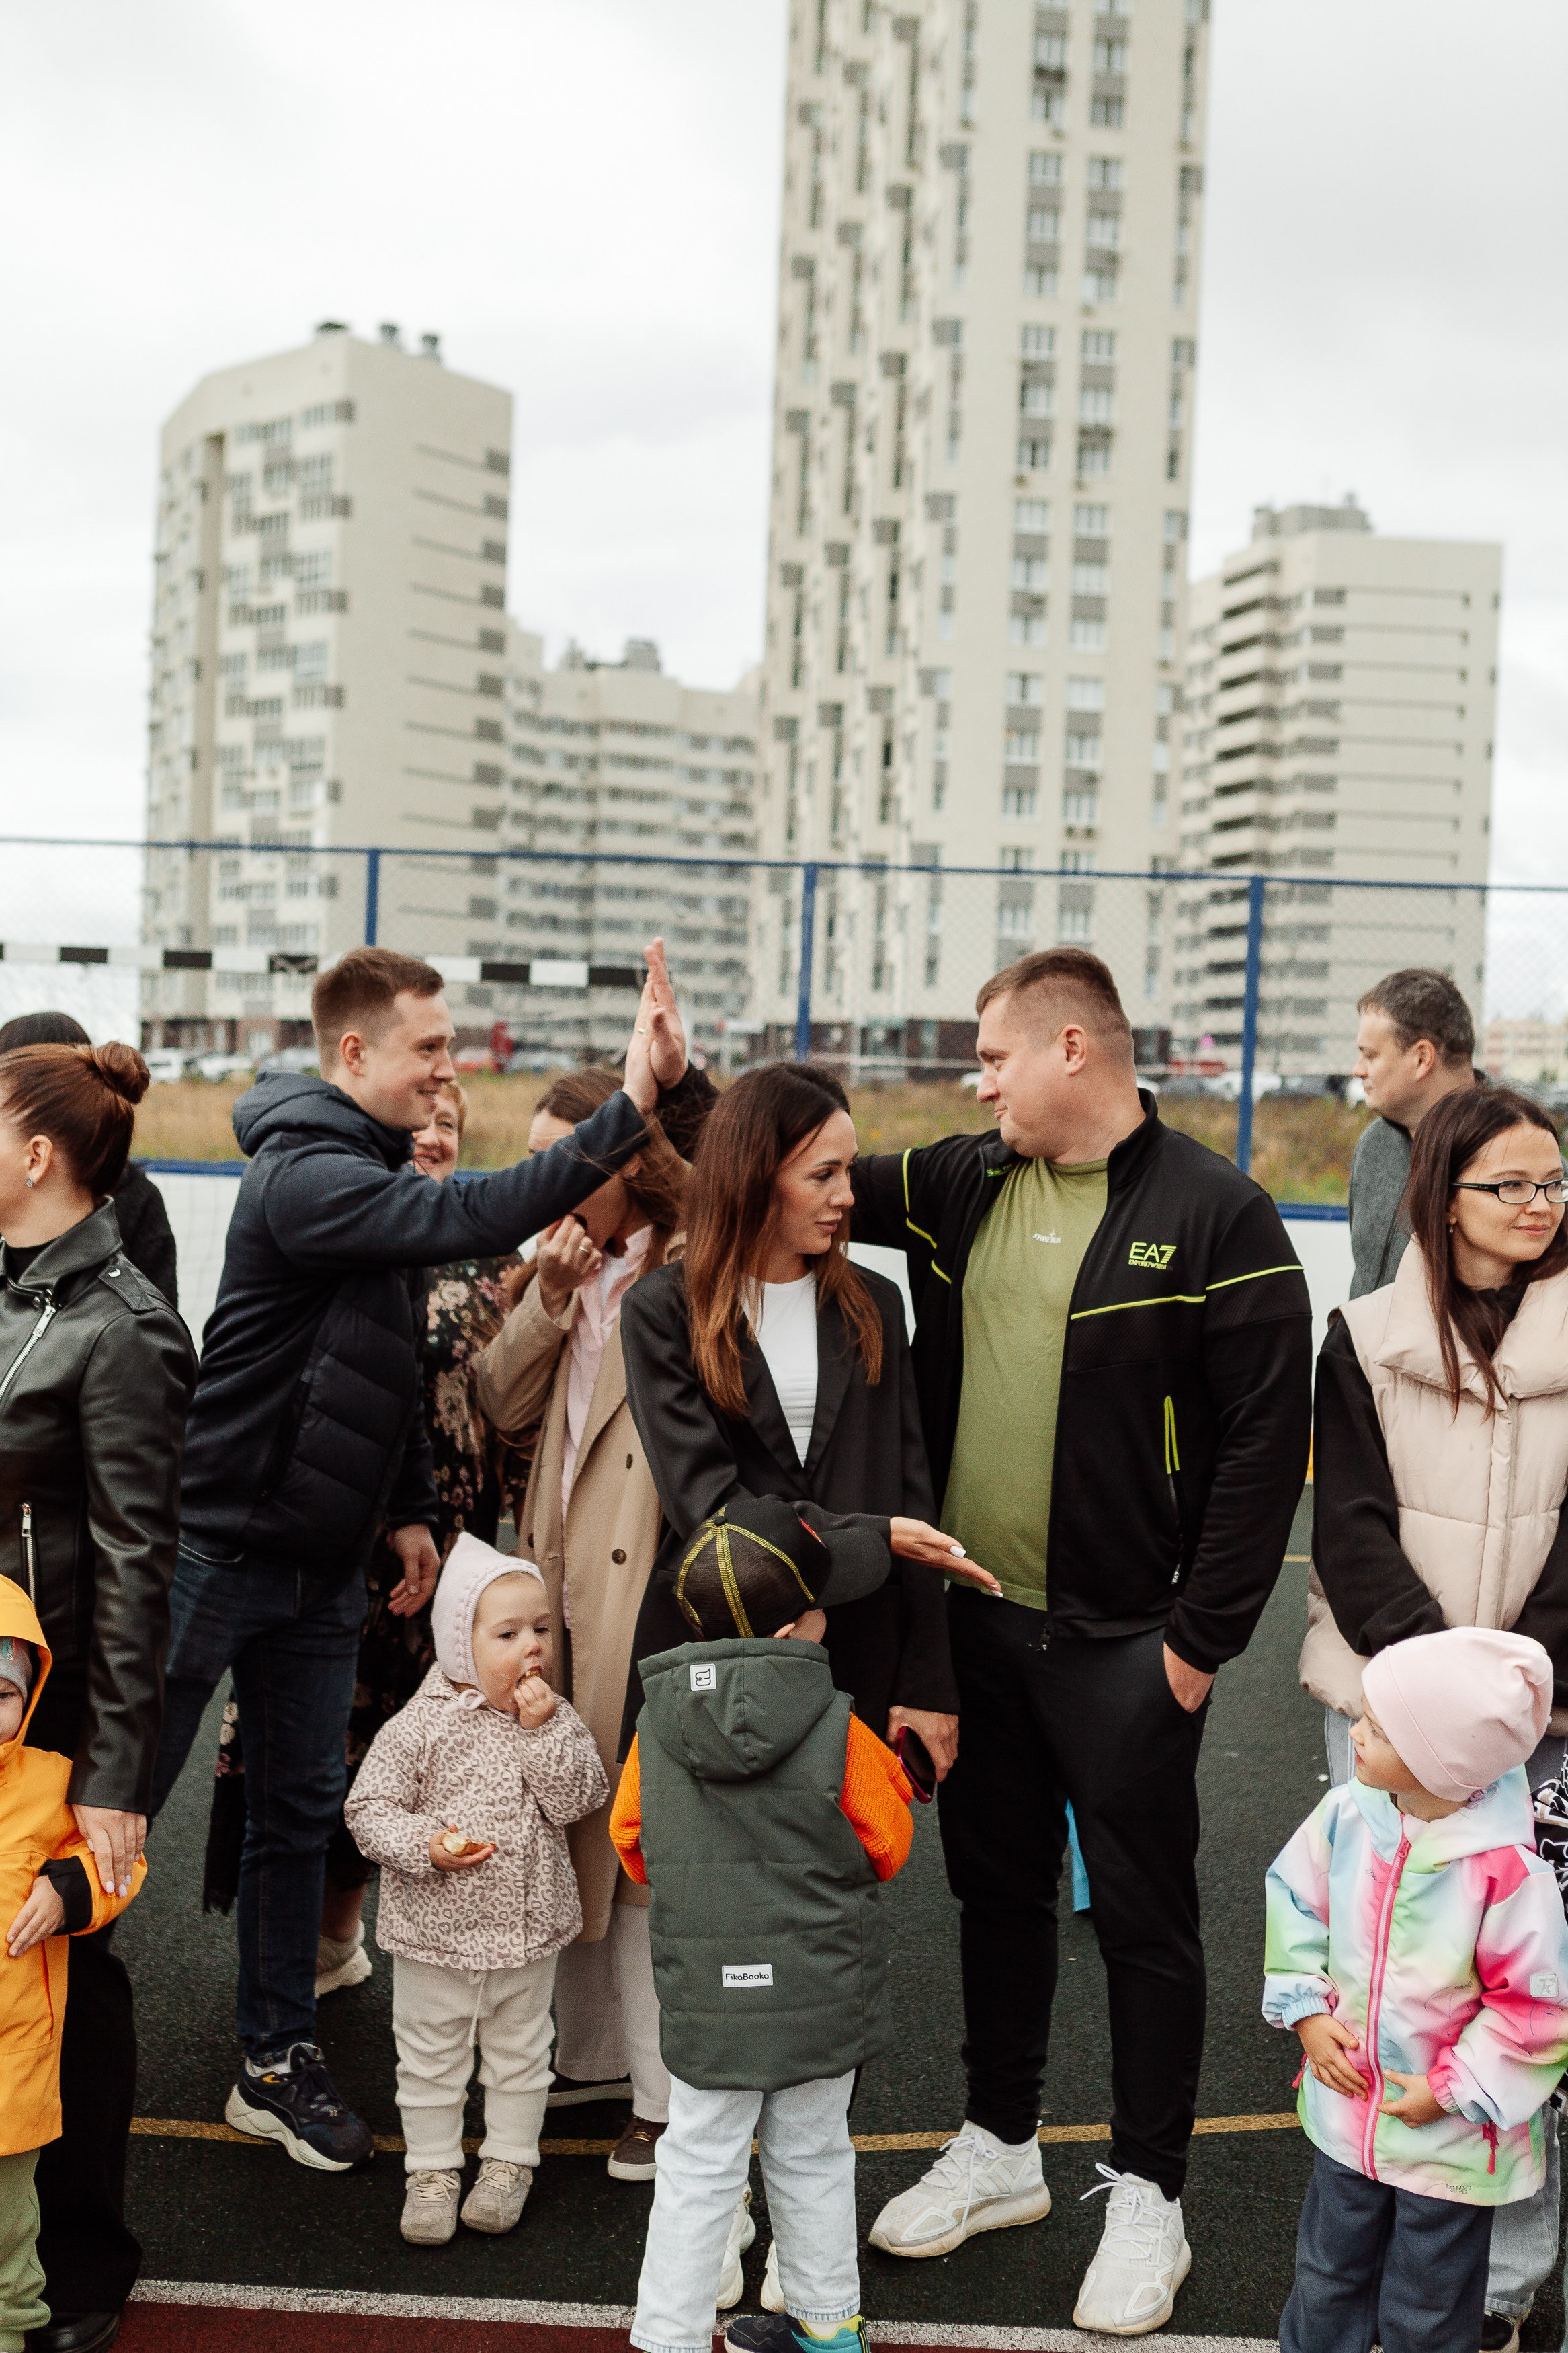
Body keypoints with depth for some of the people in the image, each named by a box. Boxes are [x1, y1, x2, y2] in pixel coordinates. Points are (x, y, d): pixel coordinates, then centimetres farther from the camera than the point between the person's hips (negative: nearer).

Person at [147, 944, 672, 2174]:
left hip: (323, 1562, 9)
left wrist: (409, 1508, 13)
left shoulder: (379, 1173, 9)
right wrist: (626, 1111, -37)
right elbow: (468, 1219, -36)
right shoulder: (304, 1176, -20)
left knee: (301, 1812, 13)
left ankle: (278, 2060, 24)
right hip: (220, 1546, -8)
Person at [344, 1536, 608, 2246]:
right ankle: (433, 2170, 29)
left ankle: (508, 2161, 36)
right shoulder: (419, 1726, -13)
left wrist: (541, 1730, -22)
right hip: (435, 1928, -2)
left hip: (528, 1925, 2)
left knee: (520, 2053, 17)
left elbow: (578, 1799, -13)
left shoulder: (556, 1719, -4)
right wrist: (426, 1844, -25)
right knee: (431, 2058, 12)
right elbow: (369, 1806, -11)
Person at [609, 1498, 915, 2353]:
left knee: (698, 2169, 13)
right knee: (812, 2158, 18)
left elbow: (631, 1840, 4)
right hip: (823, 1994, 0)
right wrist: (891, 1773, 15)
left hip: (704, 1997, 1)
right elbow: (886, 1848, -5)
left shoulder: (656, 1725, -10)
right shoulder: (838, 1733, -18)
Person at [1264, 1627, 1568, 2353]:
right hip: (1346, 2105, 5)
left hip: (1449, 2138, -4)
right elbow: (1295, 1902, 3)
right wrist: (1307, 2010, -5)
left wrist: (1450, 2091, -16)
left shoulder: (1507, 1869, -29)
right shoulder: (1347, 1815, -14)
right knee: (1329, 2274, 27)